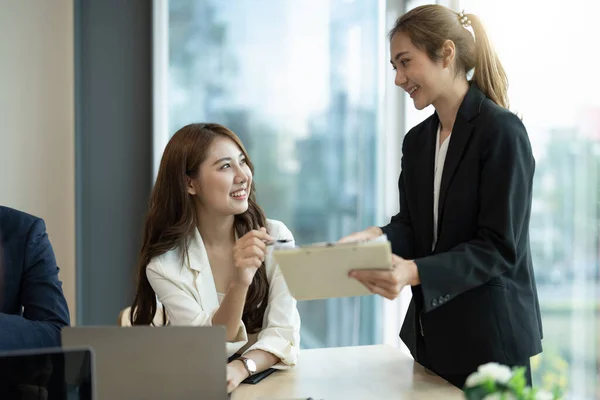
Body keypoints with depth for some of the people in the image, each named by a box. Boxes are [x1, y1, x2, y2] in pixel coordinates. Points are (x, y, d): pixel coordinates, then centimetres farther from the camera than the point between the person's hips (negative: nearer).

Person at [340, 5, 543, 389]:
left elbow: (501, 248, -18)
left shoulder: (501, 131, -13)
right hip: (430, 330, 6)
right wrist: (376, 237, -16)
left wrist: (415, 272, -30)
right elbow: (411, 225, 6)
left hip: (490, 334, -6)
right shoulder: (417, 140, 10)